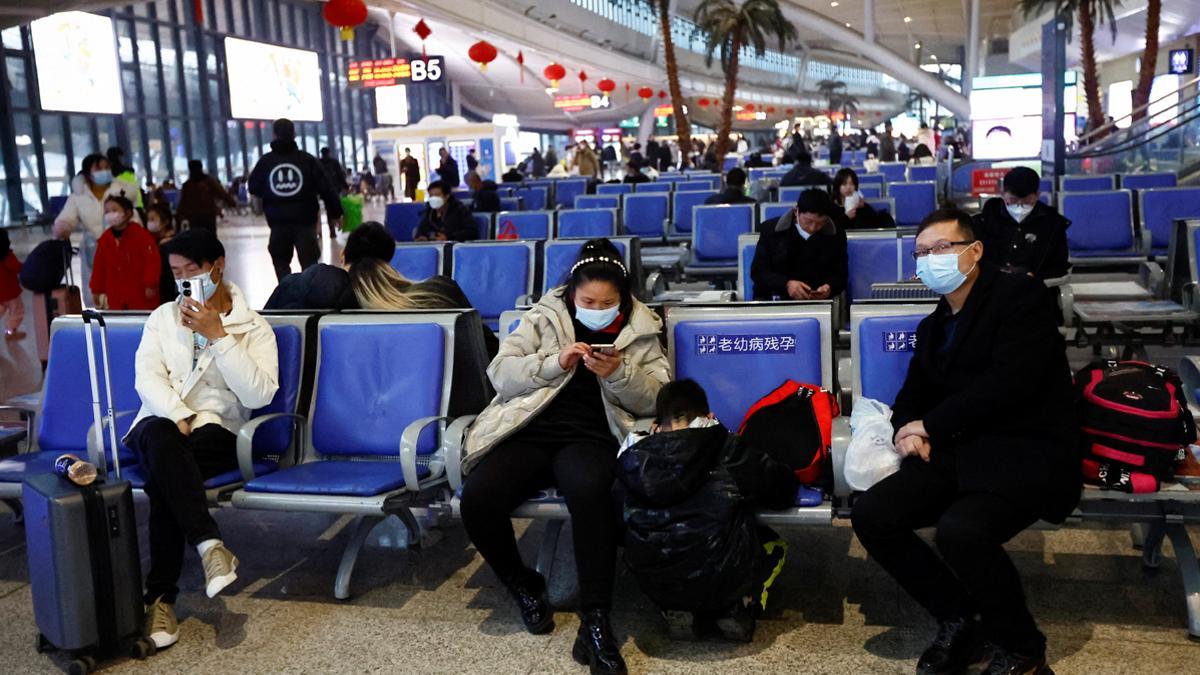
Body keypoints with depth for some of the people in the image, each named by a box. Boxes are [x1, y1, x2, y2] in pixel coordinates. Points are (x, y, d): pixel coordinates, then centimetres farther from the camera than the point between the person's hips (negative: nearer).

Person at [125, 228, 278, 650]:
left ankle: (161, 596, -28)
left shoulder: (254, 328, 3)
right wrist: (177, 418, -17)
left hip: (217, 433, -2)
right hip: (161, 423, 2)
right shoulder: (163, 317, 15)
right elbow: (147, 377, 2)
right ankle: (210, 545, -43)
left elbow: (259, 395, -12)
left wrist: (217, 335, -16)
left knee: (163, 473, -34)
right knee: (159, 436, -36)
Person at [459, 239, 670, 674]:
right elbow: (500, 374, 5)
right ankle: (522, 585, 3)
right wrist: (554, 364, -10)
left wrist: (619, 374, -12)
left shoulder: (640, 330, 12)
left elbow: (656, 399, 7)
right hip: (531, 431, 2)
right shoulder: (543, 317, 11)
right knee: (477, 500, -27)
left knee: (590, 493, -38)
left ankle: (595, 621, -27)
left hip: (592, 437, -1)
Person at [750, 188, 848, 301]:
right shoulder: (770, 229, -2)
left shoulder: (836, 234, 1)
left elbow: (840, 275, 7)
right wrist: (786, 284, -22)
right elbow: (757, 271, -3)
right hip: (774, 299, -1)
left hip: (819, 300, 1)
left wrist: (829, 287, -18)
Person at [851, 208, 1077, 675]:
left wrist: (930, 426, -9)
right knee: (870, 515, -15)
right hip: (959, 452, 7)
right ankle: (958, 619, 6)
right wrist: (908, 432, -4)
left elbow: (1009, 383, -15)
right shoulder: (933, 326, 22)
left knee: (960, 530, -34)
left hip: (1026, 451, -7)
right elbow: (912, 397, 22)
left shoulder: (1017, 296, -2)